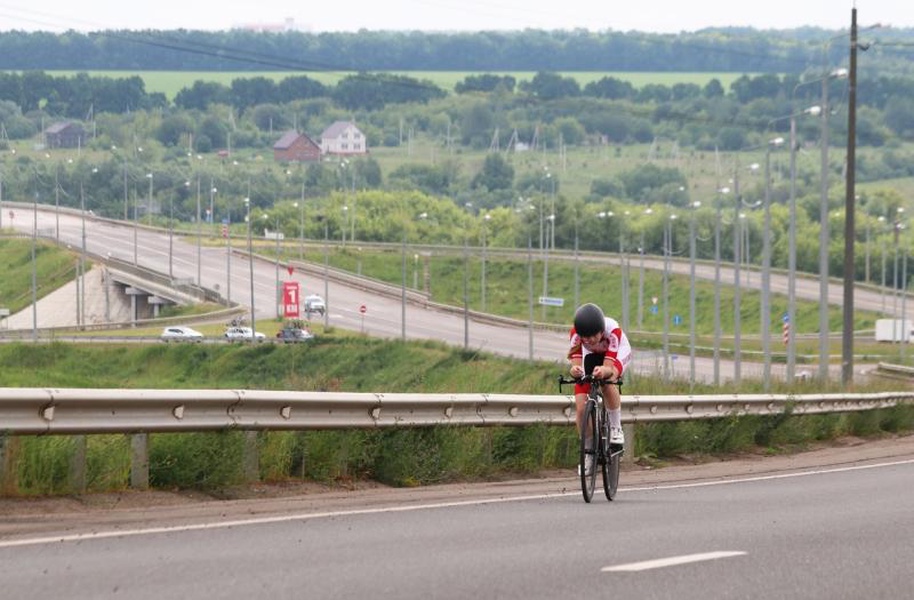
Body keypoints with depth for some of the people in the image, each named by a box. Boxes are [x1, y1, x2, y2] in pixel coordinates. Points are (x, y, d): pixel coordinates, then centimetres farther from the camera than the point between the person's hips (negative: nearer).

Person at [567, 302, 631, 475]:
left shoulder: (612, 330, -39)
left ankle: (616, 428, -16)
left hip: (616, 355, -2)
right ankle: (588, 453, 6)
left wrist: (603, 371, -66)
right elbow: (576, 362, -37)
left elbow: (609, 367, -43)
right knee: (581, 408, -12)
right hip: (590, 356, 2)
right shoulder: (576, 333, -33)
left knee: (608, 381, -37)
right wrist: (575, 370, -61)